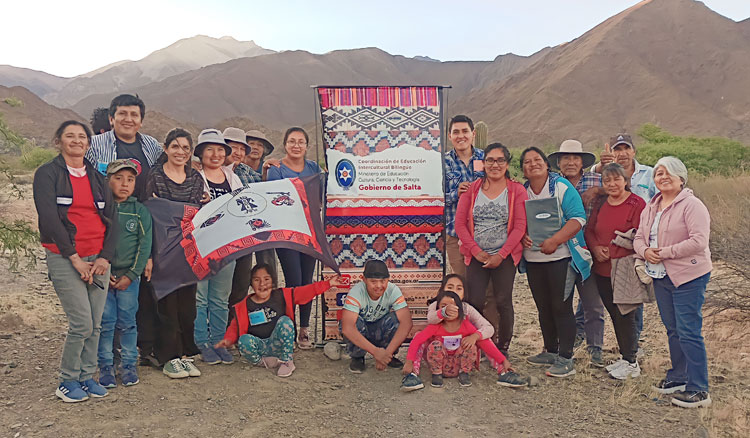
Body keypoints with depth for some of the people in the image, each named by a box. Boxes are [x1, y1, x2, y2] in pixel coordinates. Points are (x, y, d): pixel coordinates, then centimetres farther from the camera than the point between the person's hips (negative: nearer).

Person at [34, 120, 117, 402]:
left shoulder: (97, 177, 14)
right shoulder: (47, 174, 1)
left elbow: (111, 218, 9)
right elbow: (49, 218, -9)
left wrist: (105, 257, -4)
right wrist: (75, 258, -13)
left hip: (98, 259, 5)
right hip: (65, 259, -4)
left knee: (95, 324, 5)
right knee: (82, 324, -8)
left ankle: (87, 376, 21)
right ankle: (68, 381, 10)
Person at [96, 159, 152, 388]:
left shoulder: (140, 211, 2)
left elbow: (145, 245, -1)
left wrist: (130, 275, -8)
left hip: (129, 277, 0)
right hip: (103, 276, 0)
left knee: (127, 322, 6)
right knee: (105, 323, 4)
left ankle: (129, 365, 19)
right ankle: (106, 366, 16)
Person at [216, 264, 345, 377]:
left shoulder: (282, 295, -2)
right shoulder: (245, 305, -1)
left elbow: (307, 291, -4)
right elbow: (236, 325, 6)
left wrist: (328, 284, -9)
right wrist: (228, 339, -14)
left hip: (277, 345, 1)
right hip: (259, 345, 0)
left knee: (285, 321, -27)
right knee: (244, 340, -32)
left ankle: (287, 362, -16)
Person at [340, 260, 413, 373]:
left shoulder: (393, 291, -22)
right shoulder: (356, 292, -29)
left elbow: (406, 323, -31)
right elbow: (347, 328, -40)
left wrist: (387, 353, -39)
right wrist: (375, 351, -44)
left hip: (379, 332, 2)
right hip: (360, 332, -1)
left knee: (396, 318, -28)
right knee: (357, 322, -35)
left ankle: (390, 356, -2)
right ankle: (357, 357, -5)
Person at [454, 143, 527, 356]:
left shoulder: (517, 191, 1)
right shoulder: (471, 189, 5)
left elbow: (520, 226, -4)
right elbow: (460, 223, 2)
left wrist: (500, 255, -10)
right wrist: (476, 251, -7)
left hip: (505, 256, -1)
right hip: (476, 256, 1)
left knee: (503, 302, 1)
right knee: (474, 302, -3)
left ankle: (503, 348, 16)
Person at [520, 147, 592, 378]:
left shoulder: (562, 187, -6)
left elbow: (578, 218, -14)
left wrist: (554, 241, -24)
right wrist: (522, 236, -9)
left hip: (561, 257, -5)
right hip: (533, 259, 6)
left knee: (561, 307, -5)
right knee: (543, 307, 13)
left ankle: (566, 359, 3)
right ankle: (550, 352, 27)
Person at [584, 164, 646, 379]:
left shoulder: (637, 204, -8)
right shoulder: (600, 205, 12)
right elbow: (589, 231, 15)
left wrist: (613, 251, -16)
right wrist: (595, 248, -5)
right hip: (602, 271, 6)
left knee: (625, 315, -2)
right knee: (614, 314, 14)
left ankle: (631, 363, 12)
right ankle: (625, 358, 27)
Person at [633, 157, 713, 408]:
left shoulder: (692, 205, -12)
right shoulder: (650, 207, 12)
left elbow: (698, 241, -21)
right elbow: (639, 237, 15)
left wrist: (665, 252, -19)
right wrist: (645, 251, -7)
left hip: (688, 276, -8)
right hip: (660, 276, 8)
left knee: (688, 332, -7)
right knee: (672, 329, 17)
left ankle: (698, 390, 1)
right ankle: (678, 377, 31)